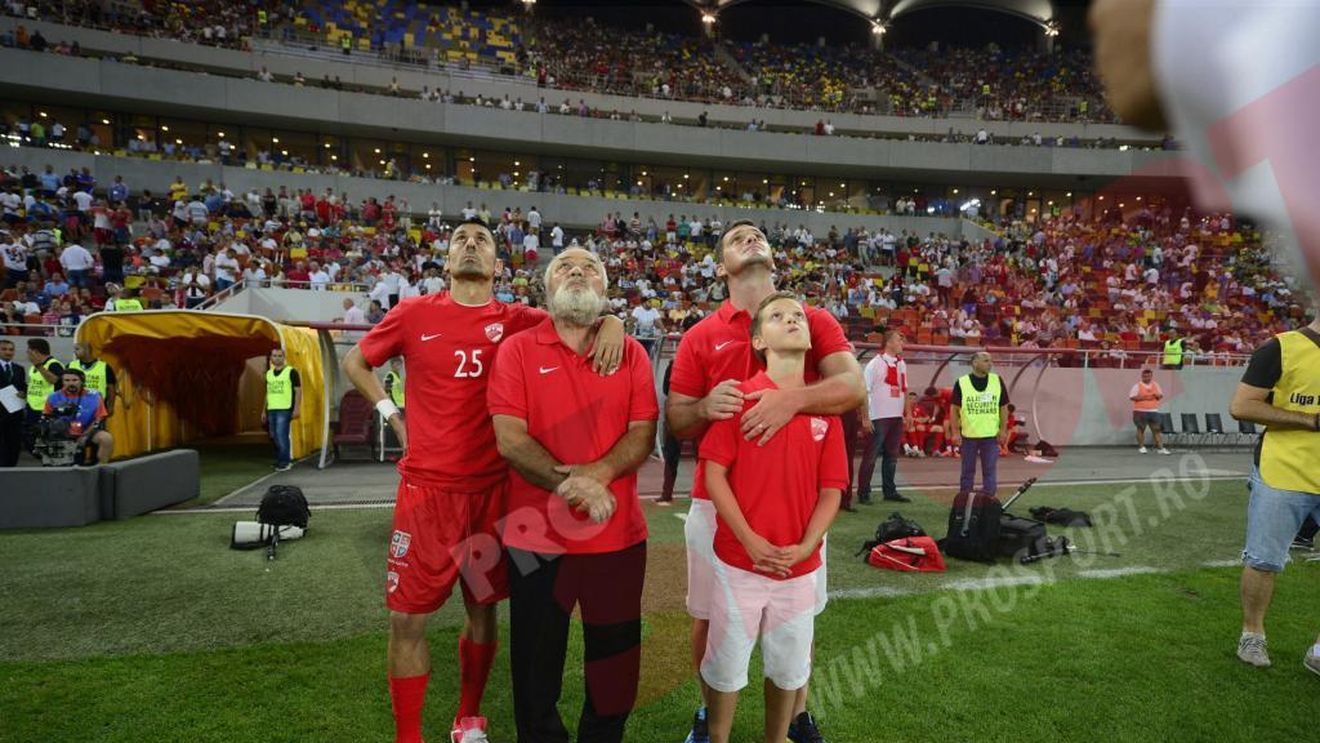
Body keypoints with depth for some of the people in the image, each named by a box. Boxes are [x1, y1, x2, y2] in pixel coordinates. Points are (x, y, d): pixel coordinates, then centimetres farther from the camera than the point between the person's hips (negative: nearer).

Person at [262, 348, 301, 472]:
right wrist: (264, 411, 18)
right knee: (275, 436, 8)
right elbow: (268, 393, 21)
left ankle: (284, 462, -4)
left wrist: (296, 409, -13)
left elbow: (298, 391, -6)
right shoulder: (269, 373, 15)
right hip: (271, 409, 7)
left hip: (284, 409, -7)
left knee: (281, 434, -12)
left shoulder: (291, 372, -3)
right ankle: (285, 460, 18)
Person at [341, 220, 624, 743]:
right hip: (427, 488, 0)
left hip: (493, 489, 1)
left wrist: (611, 323, -23)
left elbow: (580, 321, 0)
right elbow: (356, 362, 15)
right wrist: (392, 415, 4)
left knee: (482, 609, 14)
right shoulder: (414, 314, 1)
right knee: (407, 618, 4)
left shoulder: (518, 322, 0)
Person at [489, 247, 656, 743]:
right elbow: (510, 440, -10)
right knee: (536, 661, 15)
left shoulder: (631, 353, 4)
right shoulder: (517, 350, -2)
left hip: (618, 533, 2)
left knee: (616, 656, 15)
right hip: (538, 532, -1)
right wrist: (570, 485, -20)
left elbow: (644, 433, -3)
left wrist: (594, 475, -20)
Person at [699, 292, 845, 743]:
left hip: (800, 566, 3)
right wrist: (751, 541, -14)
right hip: (740, 561, -3)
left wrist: (803, 548, -10)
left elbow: (831, 491, 3)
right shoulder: (740, 397, -6)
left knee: (788, 668, 17)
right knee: (727, 665, 11)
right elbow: (714, 474, -8)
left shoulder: (825, 408, 2)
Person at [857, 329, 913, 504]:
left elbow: (904, 390, 18)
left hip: (897, 417, 7)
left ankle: (889, 490, 21)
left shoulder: (901, 364, 11)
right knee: (871, 456, -2)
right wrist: (865, 418, -15)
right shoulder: (875, 364, -9)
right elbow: (864, 391, -12)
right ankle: (863, 493, 5)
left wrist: (908, 413, 11)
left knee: (892, 455, 12)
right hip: (879, 417, -7)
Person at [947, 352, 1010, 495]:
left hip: (991, 435, 1)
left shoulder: (997, 381, 4)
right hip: (968, 435, -1)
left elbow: (1004, 407, 7)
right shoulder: (961, 383, -3)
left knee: (990, 471, 3)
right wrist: (955, 432, -6)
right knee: (967, 471, 9)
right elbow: (954, 409, -1)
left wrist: (1003, 430, 0)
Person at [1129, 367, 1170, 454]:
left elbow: (1161, 395, 19)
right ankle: (1141, 447, 11)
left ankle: (1160, 448, 4)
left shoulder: (1156, 385, 13)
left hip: (1153, 411, 4)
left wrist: (1157, 395, -5)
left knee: (1156, 429, 2)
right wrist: (1144, 397, -17)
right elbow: (1132, 397, -9)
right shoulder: (1137, 386, -3)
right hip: (1140, 411, -4)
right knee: (1141, 429, 2)